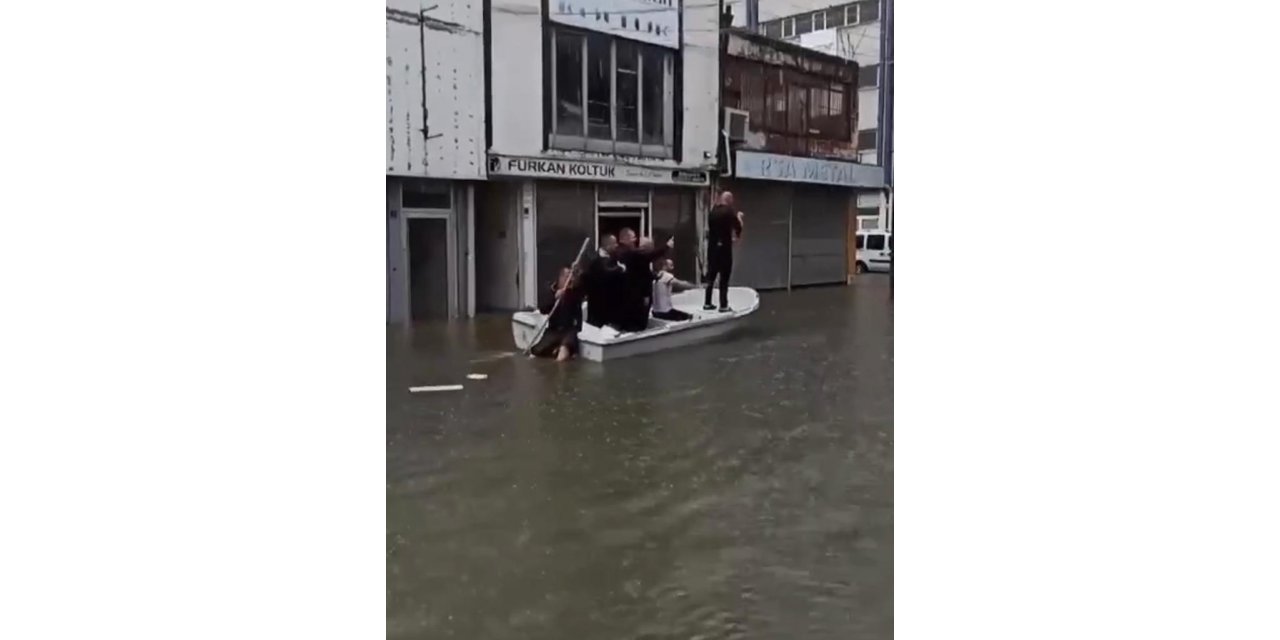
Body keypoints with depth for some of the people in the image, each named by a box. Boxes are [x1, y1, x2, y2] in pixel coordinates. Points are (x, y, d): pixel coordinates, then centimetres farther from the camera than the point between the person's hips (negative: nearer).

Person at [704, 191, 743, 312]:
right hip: (724, 246, -5)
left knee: (711, 275, 12)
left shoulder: (713, 211, 8)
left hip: (712, 246, 5)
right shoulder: (730, 211, -8)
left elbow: (710, 227, 13)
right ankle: (723, 305, 0)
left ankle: (707, 303, 15)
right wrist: (738, 235, 8)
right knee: (724, 277, 0)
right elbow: (738, 226, -15)